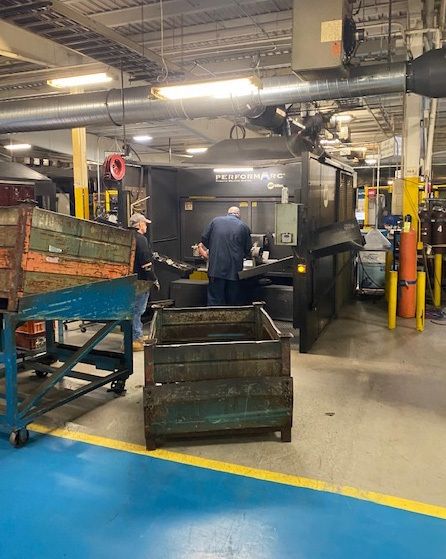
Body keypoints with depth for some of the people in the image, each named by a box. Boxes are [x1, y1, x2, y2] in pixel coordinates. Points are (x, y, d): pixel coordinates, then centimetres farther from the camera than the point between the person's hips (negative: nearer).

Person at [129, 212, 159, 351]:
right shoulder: (141, 239, -15)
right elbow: (146, 263, -20)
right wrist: (154, 280, -14)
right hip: (141, 281, -9)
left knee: (135, 309, 17)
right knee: (137, 310, -4)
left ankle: (138, 336, 27)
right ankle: (135, 340, 1)